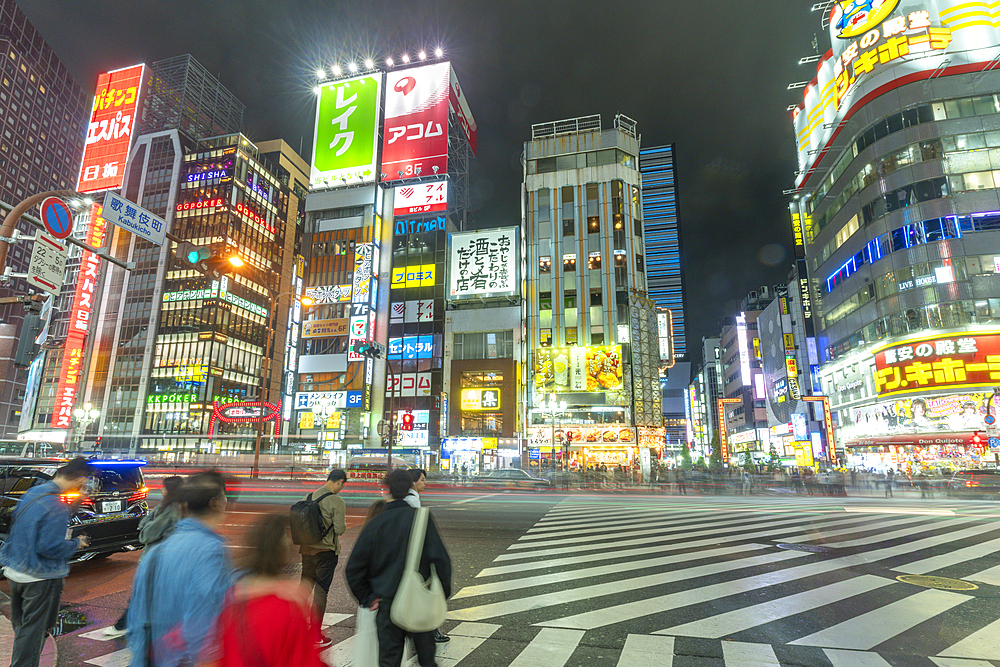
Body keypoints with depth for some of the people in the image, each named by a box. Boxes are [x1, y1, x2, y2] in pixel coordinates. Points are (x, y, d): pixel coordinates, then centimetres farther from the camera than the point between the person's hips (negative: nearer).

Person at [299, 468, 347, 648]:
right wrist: (343, 523, 4)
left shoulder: (309, 497, 5)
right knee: (321, 591, 2)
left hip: (307, 549, 6)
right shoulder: (336, 501, -15)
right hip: (326, 551, -6)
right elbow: (340, 529, -16)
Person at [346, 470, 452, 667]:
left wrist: (367, 598, 7)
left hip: (387, 605, 1)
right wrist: (444, 592, 0)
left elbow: (354, 569, -4)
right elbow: (440, 558, -13)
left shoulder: (374, 524, -7)